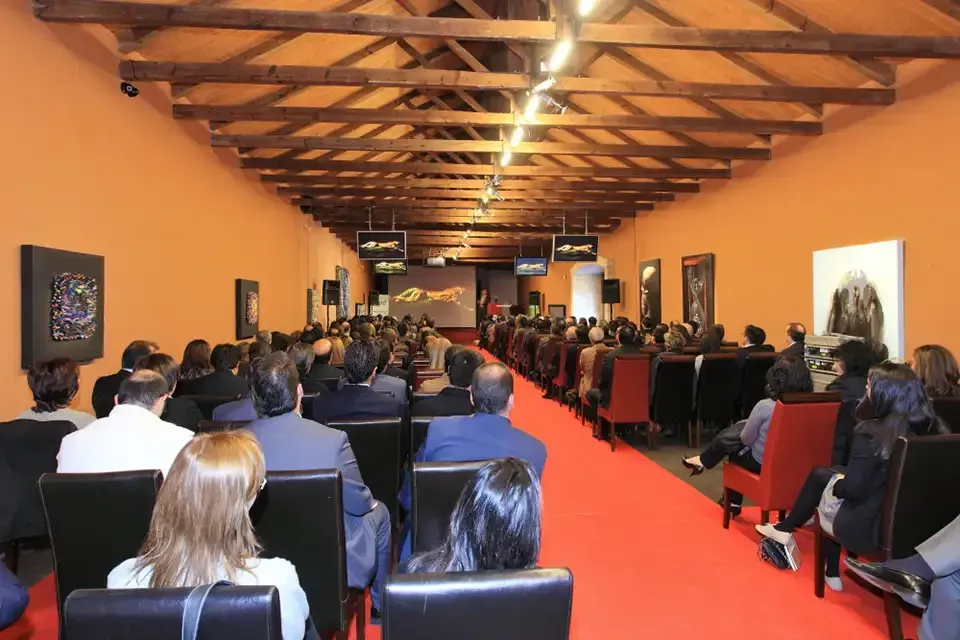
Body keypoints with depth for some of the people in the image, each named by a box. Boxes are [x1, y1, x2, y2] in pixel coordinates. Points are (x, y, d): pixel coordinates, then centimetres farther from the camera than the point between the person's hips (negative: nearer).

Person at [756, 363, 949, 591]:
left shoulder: (871, 432, -22)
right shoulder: (935, 428, -5)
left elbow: (851, 489, -20)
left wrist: (837, 482, 3)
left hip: (871, 528, -5)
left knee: (821, 475, 15)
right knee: (834, 475, 22)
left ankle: (786, 529, 35)